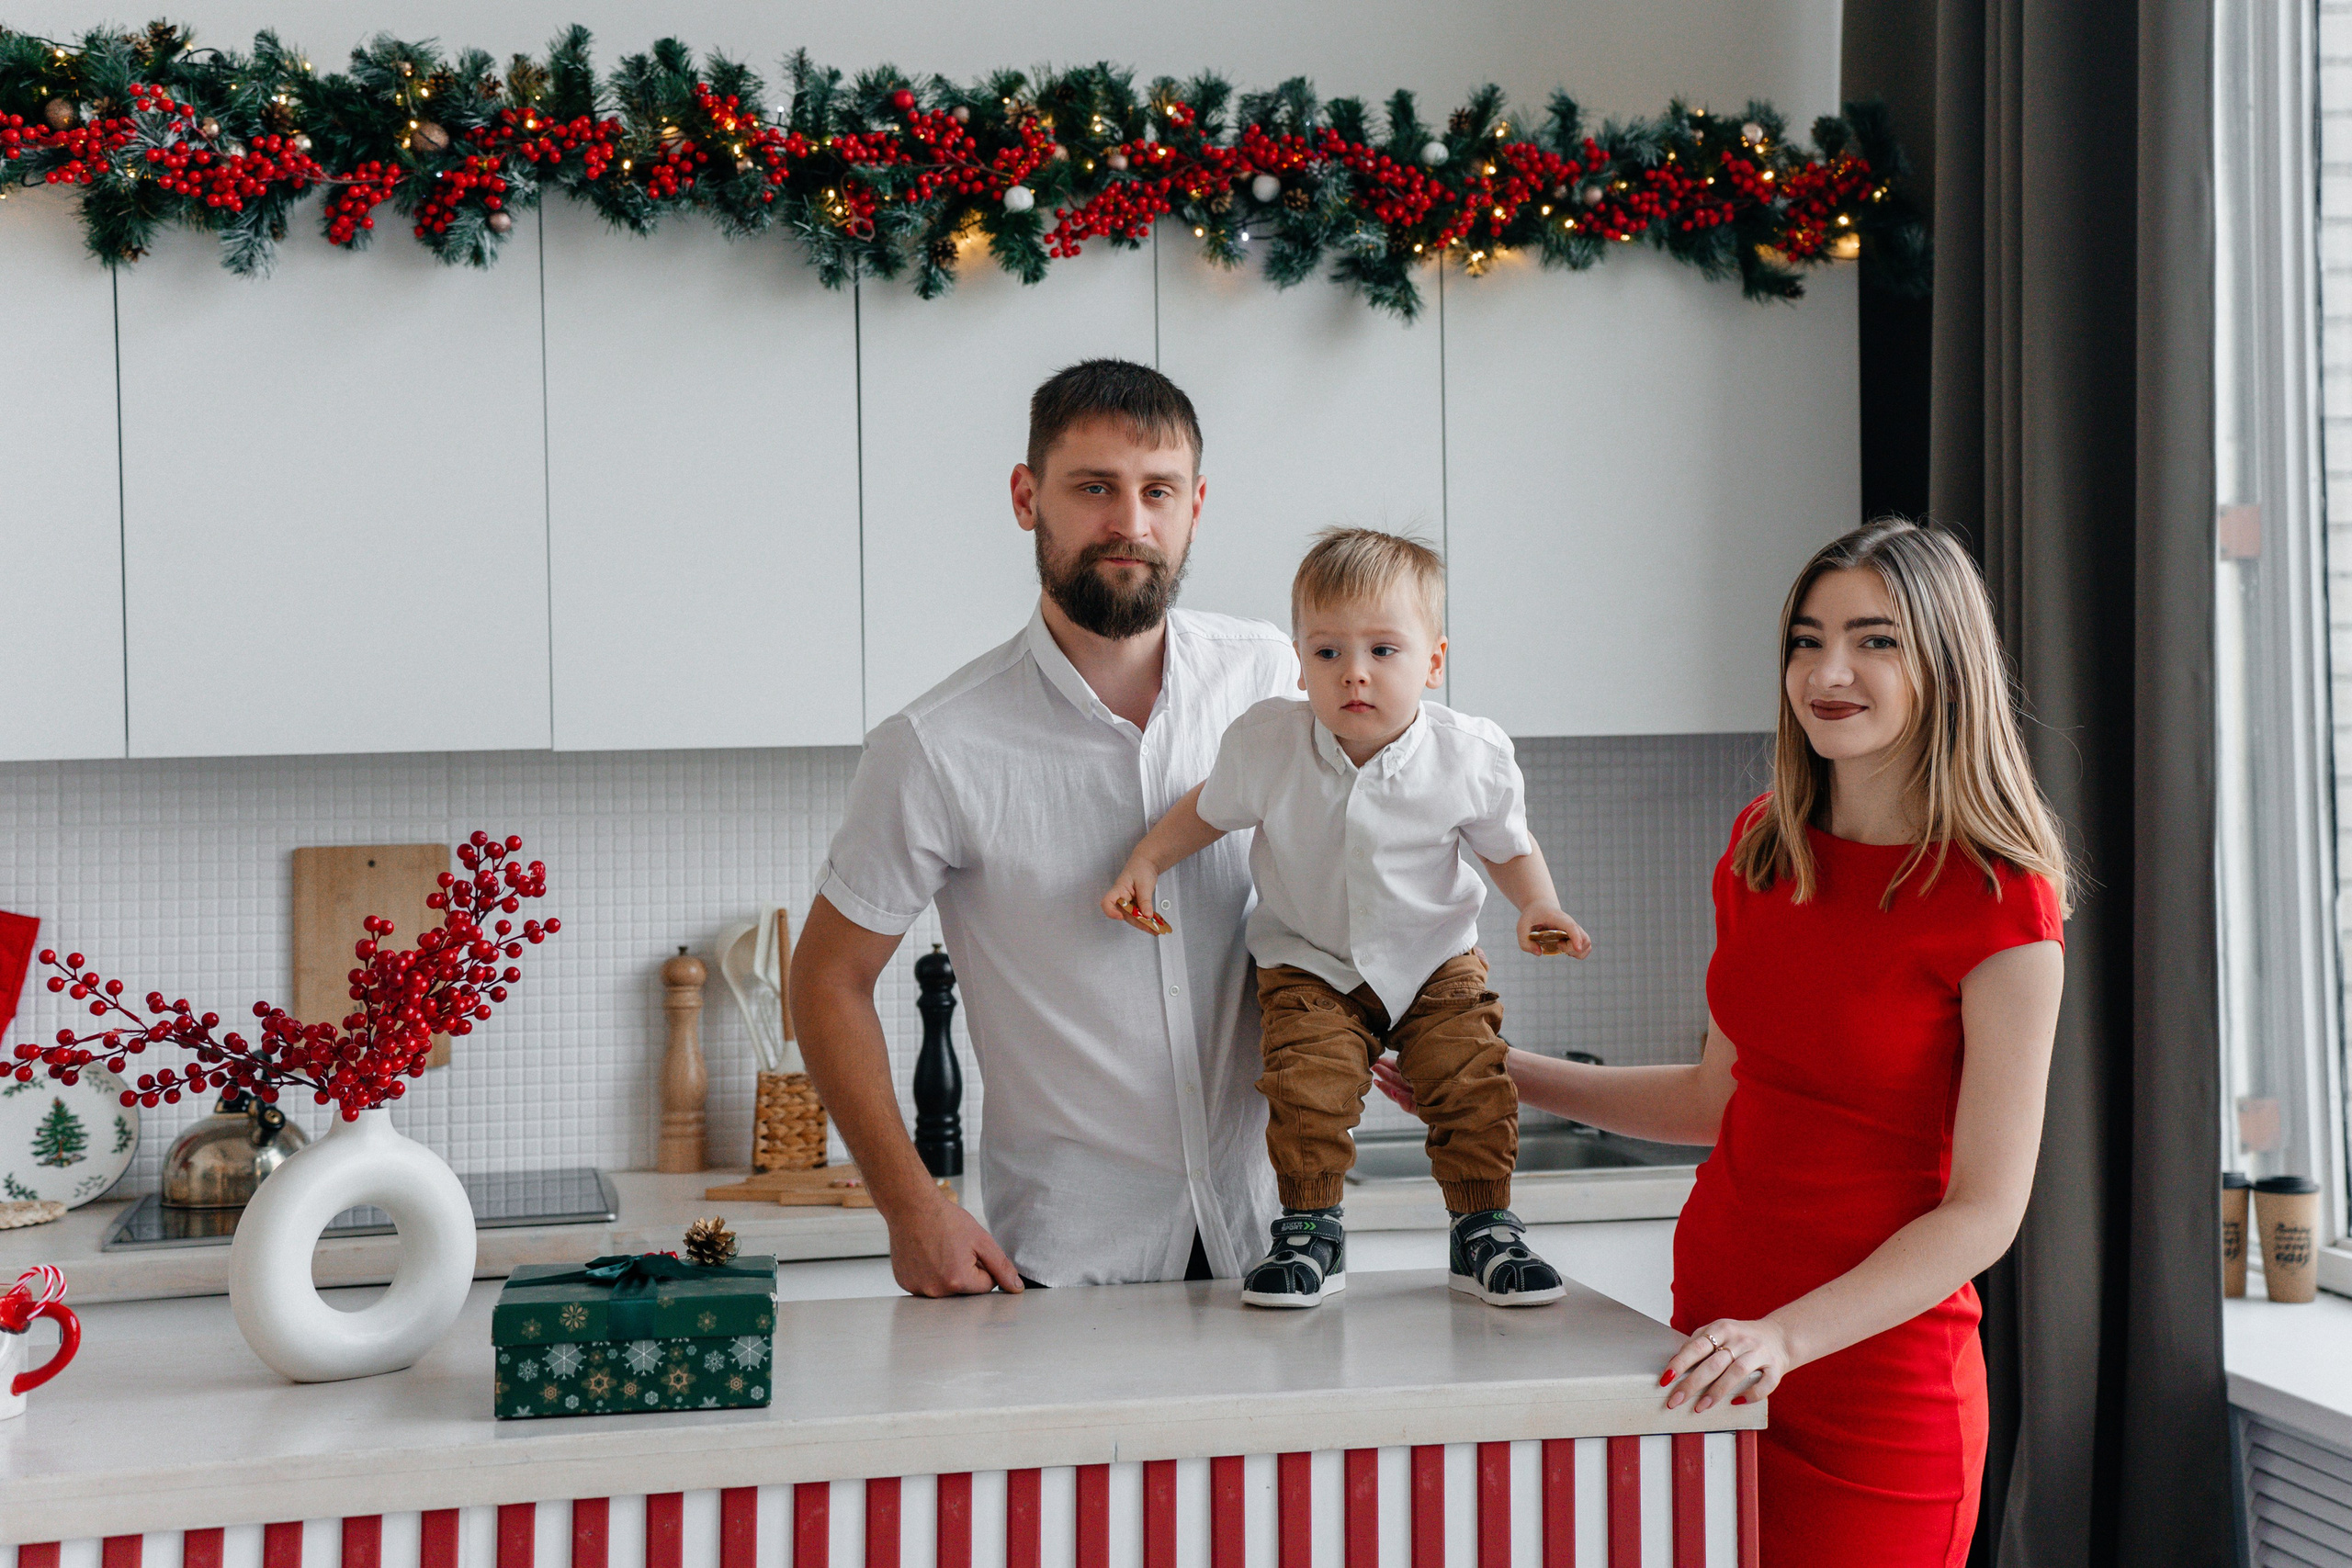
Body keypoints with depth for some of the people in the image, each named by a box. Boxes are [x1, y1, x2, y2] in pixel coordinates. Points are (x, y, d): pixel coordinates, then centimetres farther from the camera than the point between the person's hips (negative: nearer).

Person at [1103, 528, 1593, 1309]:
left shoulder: (1470, 755, -17)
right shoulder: (1266, 742, -17)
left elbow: (1508, 845, 1)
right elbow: (1210, 809, 3)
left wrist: (1539, 907, -16)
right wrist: (1145, 863, -8)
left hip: (1434, 961, 0)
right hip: (1310, 965, 0)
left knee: (1473, 1081, -13)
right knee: (1307, 1084, -19)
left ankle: (1485, 1229, 8)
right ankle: (1309, 1229, 1)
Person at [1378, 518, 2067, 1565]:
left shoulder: (2000, 905, -13)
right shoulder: (1765, 845, 6)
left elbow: (1984, 1211, -15)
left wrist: (1786, 1339, -24)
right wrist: (1500, 1075, 15)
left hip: (1875, 1381, -5)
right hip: (1717, 1352, 6)